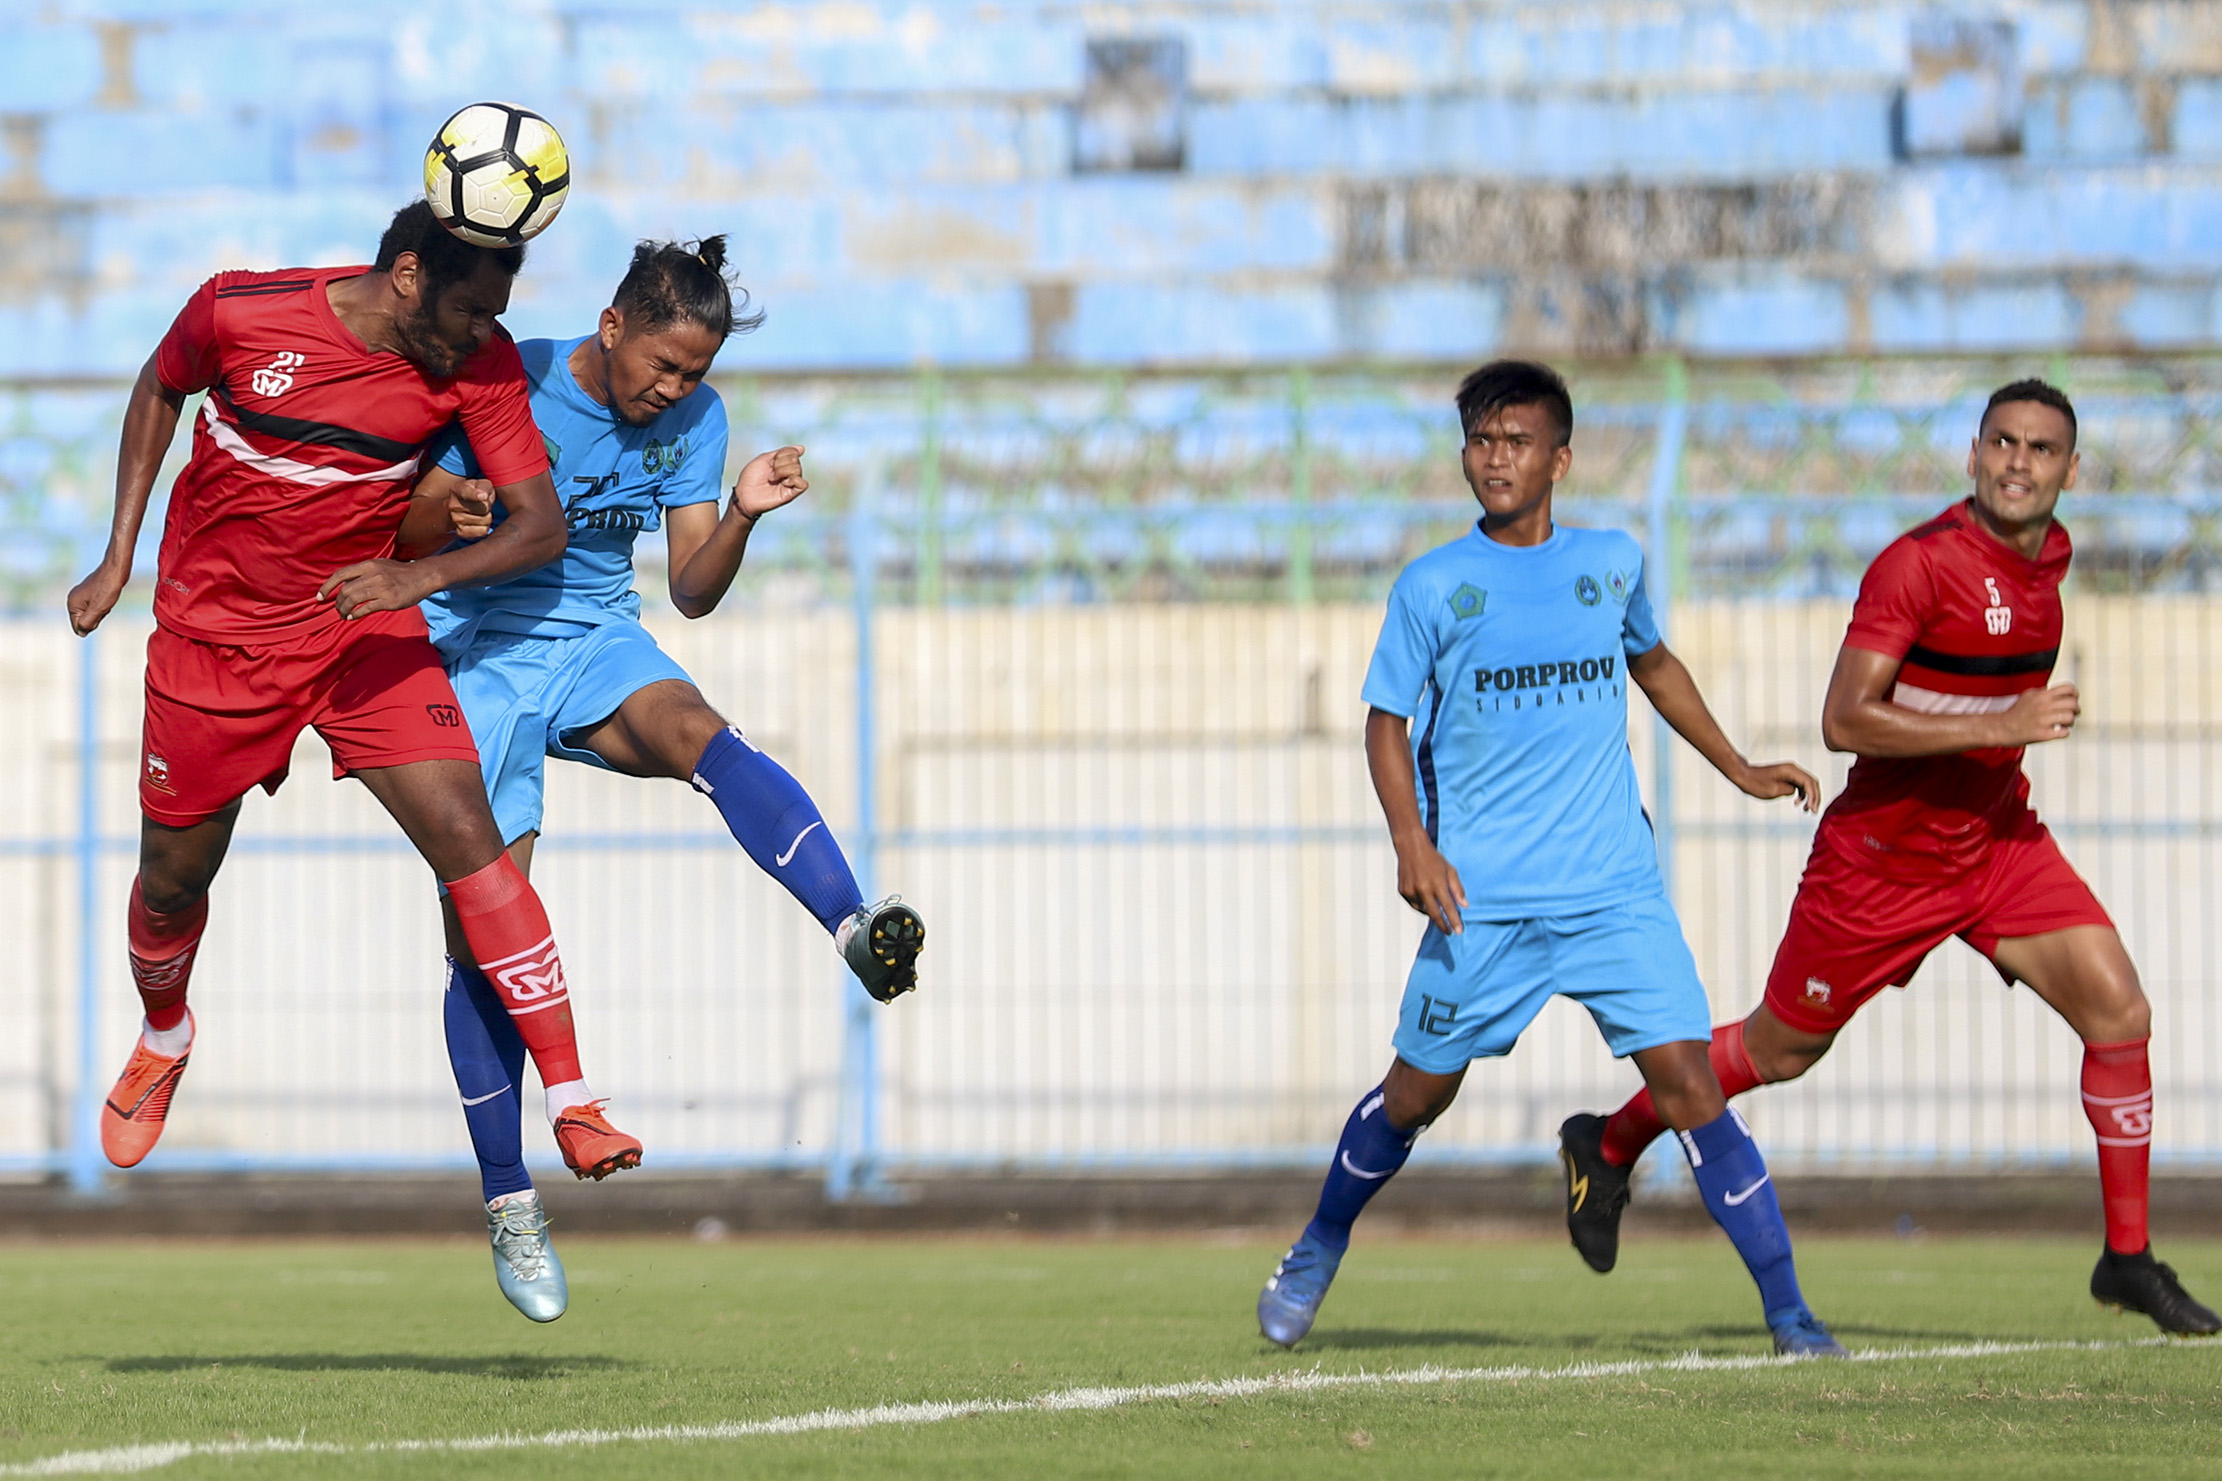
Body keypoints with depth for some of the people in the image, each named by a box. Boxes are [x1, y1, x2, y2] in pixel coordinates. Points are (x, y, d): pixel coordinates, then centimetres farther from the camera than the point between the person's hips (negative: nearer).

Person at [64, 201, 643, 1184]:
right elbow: (158, 393, 4)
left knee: (466, 836, -18)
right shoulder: (237, 312, -18)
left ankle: (571, 1103, -16)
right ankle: (163, 1041, 47)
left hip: (366, 629, 0)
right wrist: (118, 560, 3)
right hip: (215, 634, 0)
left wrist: (422, 573, -33)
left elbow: (542, 526, -16)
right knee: (173, 877, 11)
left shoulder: (478, 365, -14)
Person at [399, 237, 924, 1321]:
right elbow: (399, 535, -11)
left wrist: (741, 516, -22)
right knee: (484, 935, -8)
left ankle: (857, 930, -52)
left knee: (701, 735, -32)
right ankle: (509, 1207, 2)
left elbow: (693, 591, -2)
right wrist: (448, 518, -34)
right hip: (480, 650, -3)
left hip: (598, 641, 3)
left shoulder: (693, 418, -3)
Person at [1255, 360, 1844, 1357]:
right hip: (1481, 899, -1)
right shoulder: (1433, 587, -1)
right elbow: (1386, 722, 3)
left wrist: (1738, 769, 25)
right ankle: (1319, 1250, 36)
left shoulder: (1612, 563, 7)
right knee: (1421, 1088, 9)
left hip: (1616, 890, 1)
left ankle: (1786, 1309, -9)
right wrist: (1412, 843, -12)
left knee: (1685, 1077, -11)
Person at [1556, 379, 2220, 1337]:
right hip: (1882, 855, -6)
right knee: (1783, 1050, 10)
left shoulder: (2049, 557, 3)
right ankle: (1607, 1146, 35)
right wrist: (1997, 727, -32)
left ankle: (2128, 1259, -1)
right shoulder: (1920, 563, -22)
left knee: (2119, 1013, -10)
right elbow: (1843, 721, -28)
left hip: (1999, 840, 6)